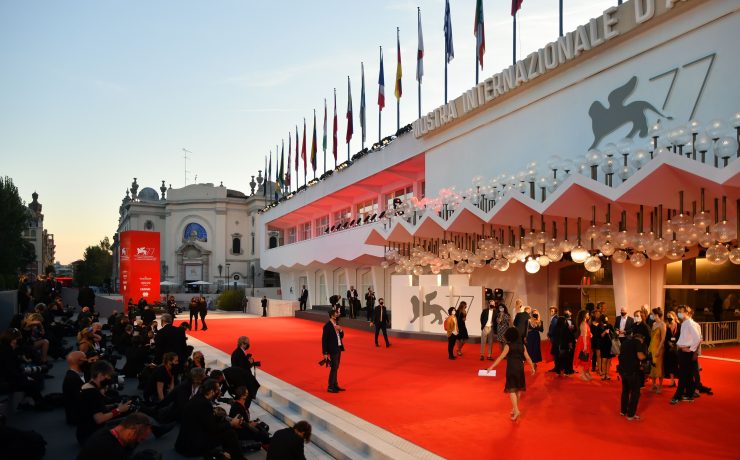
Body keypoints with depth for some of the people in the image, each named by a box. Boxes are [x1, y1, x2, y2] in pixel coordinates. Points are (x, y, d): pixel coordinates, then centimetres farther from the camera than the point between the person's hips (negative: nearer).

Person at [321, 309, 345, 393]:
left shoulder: (336, 324, 9)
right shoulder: (327, 326, -16)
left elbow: (342, 336, 14)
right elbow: (324, 339, -16)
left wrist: (340, 330, -7)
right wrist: (325, 353, -17)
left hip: (338, 349, 8)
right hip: (332, 350, -8)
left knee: (336, 368, 15)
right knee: (334, 368, -5)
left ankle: (335, 385, 25)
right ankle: (330, 387, 3)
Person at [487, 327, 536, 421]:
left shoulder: (508, 346, -9)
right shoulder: (522, 346, 4)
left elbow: (501, 357, -14)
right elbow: (528, 358, 5)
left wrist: (492, 367, -14)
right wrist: (532, 368, 18)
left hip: (511, 369, -5)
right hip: (520, 368, 5)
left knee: (512, 389, -4)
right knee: (518, 389, 16)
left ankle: (516, 410, -14)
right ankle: (514, 408, 28)